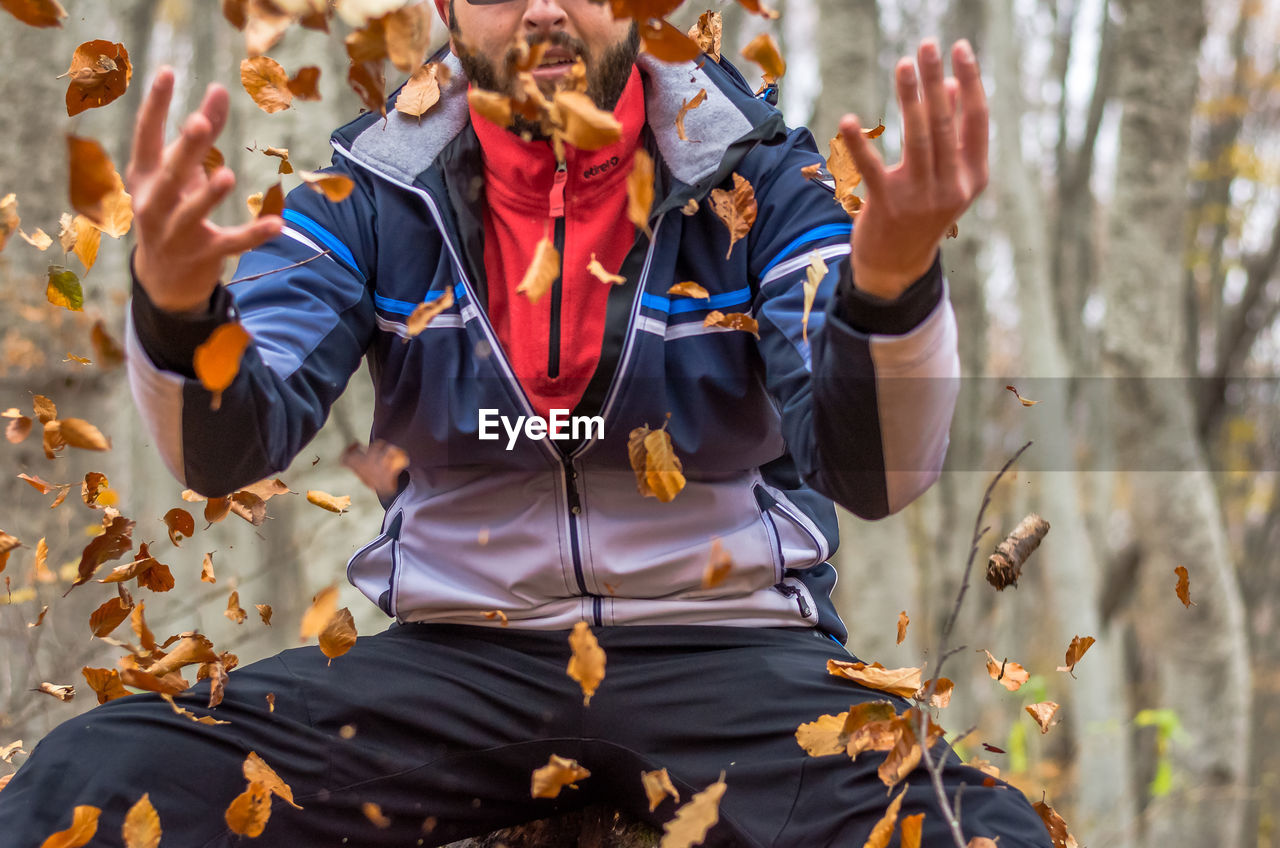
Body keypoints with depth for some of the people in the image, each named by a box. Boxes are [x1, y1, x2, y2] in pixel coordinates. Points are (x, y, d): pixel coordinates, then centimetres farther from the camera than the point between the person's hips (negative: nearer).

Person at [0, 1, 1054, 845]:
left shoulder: (762, 174, -2)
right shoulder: (374, 186, 3)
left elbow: (872, 475, -12)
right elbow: (231, 449, -7)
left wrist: (893, 283, -34)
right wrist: (176, 303, -30)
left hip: (726, 645, -1)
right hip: (453, 653, 2)